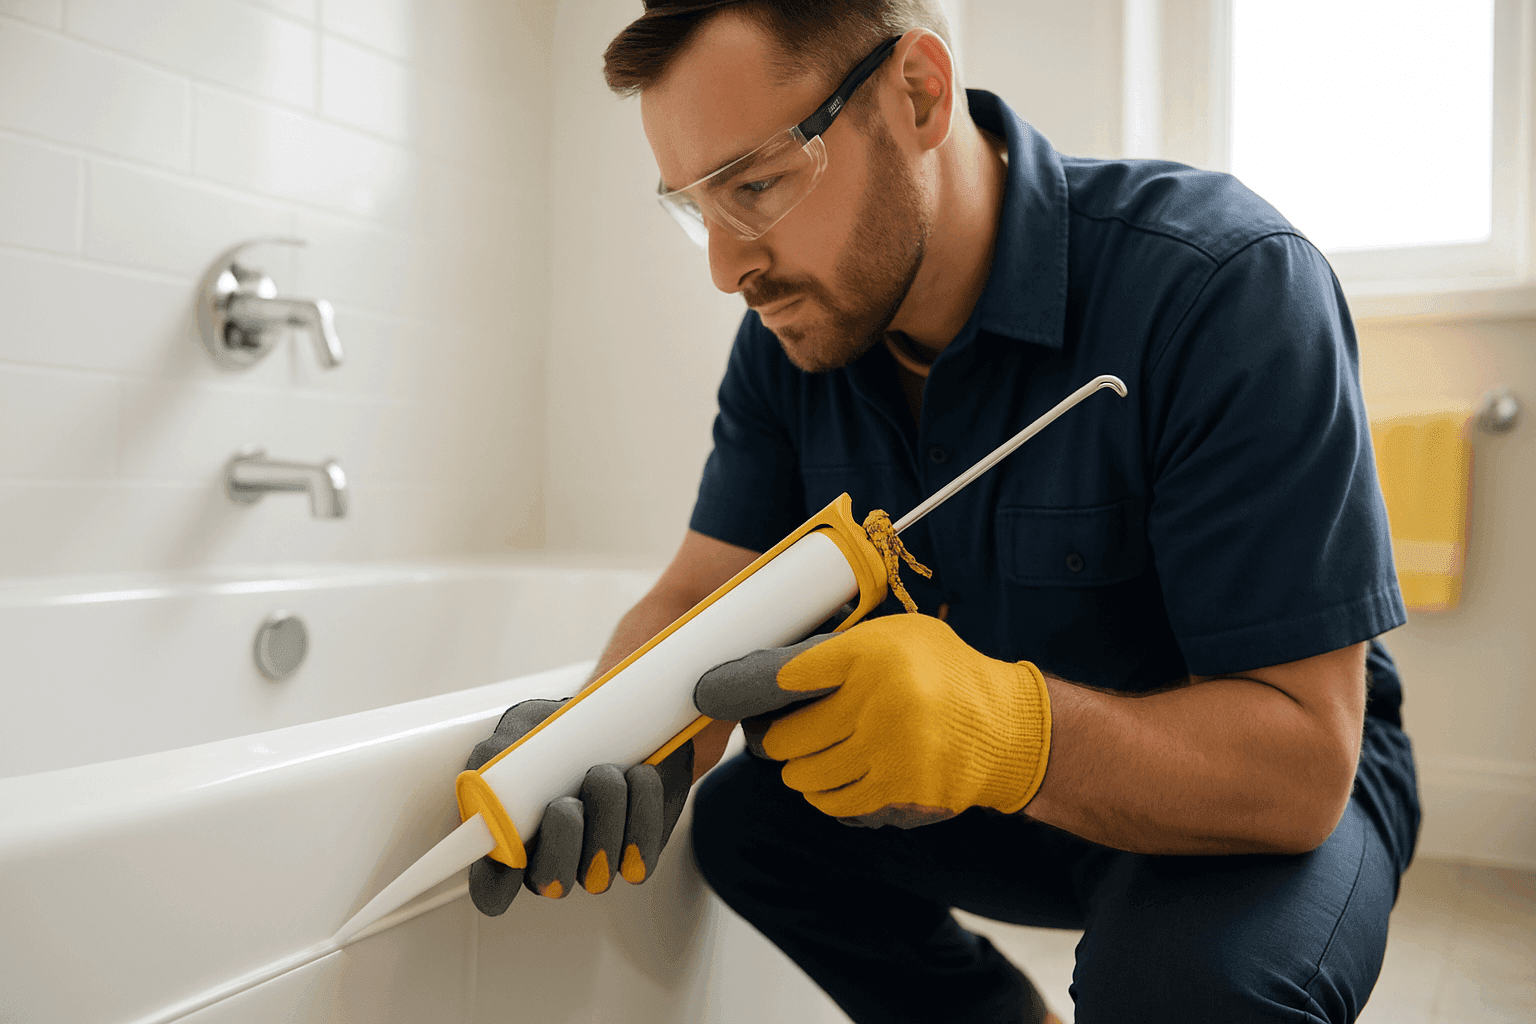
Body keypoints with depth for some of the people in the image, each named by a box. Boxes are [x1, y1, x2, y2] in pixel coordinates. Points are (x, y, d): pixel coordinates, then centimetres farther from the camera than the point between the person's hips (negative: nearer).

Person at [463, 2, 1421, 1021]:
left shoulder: (1229, 286, -29)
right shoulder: (792, 328, -10)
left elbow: (1303, 763, -30)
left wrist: (1011, 727, -48)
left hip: (1295, 776, -4)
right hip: (1031, 781, 5)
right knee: (741, 817, -8)